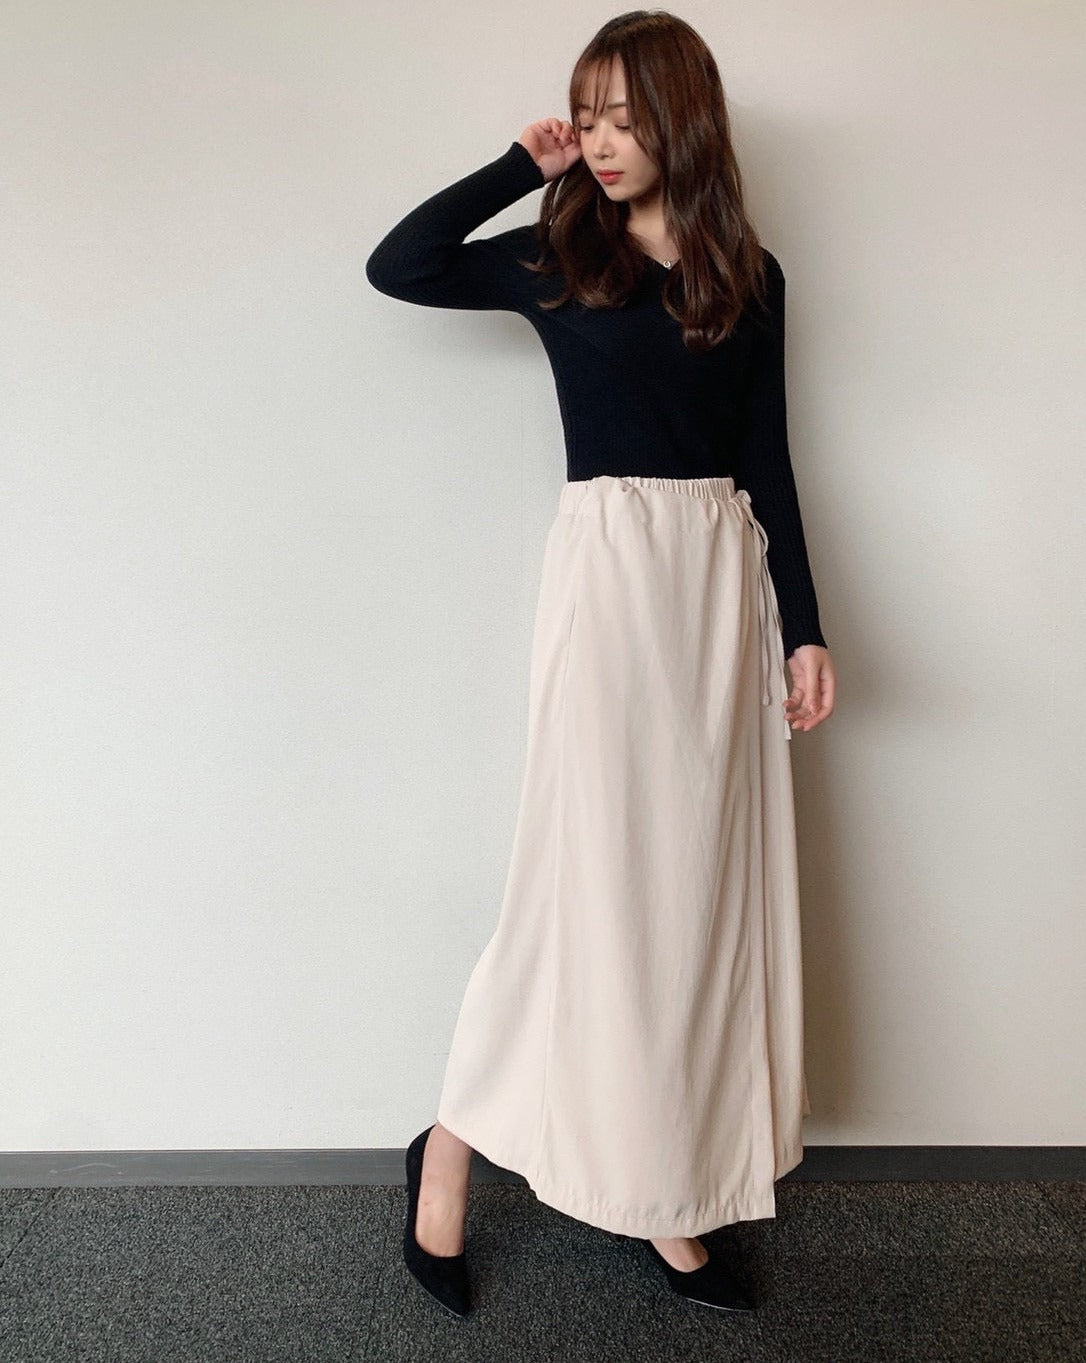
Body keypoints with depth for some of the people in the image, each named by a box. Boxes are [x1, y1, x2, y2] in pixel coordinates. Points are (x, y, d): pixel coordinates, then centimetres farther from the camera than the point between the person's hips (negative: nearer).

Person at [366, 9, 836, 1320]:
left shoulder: (748, 275, 12)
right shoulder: (557, 257, 7)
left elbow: (767, 463, 10)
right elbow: (396, 266, -7)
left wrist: (802, 628, 5)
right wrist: (523, 166, 1)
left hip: (728, 576, 4)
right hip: (608, 567, -3)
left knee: (704, 879, 6)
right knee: (591, 873, -3)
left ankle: (666, 1193, 23)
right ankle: (450, 1147, 18)